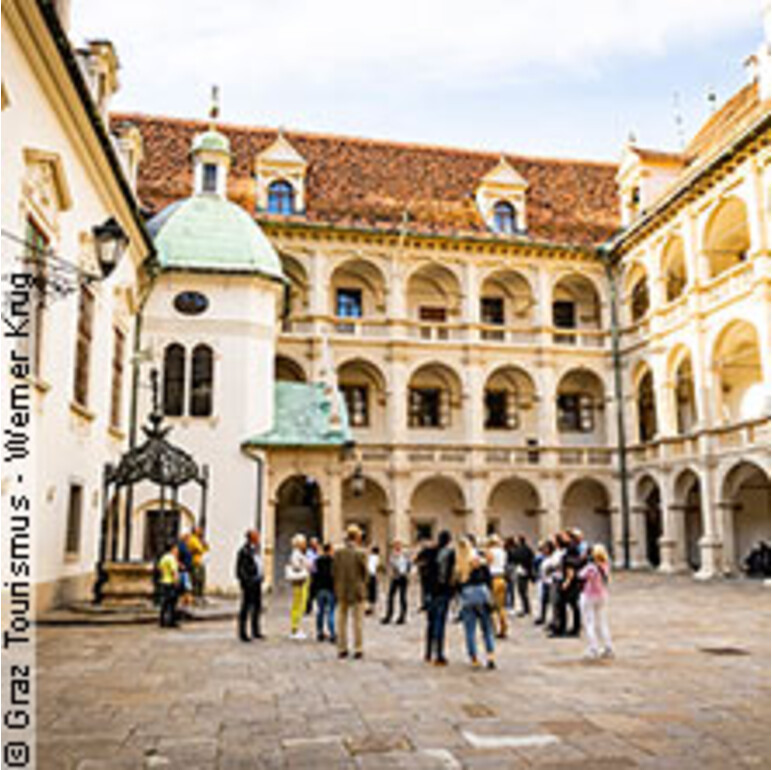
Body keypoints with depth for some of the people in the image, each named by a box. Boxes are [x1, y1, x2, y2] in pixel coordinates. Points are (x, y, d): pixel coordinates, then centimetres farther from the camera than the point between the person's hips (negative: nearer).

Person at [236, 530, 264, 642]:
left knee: (257, 606, 13)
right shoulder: (244, 551, -14)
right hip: (249, 583, -9)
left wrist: (261, 577, 12)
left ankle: (255, 631, 23)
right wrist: (245, 581, -19)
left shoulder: (256, 549, 14)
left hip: (257, 582, 9)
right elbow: (240, 569, -15)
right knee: (246, 607, -2)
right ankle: (242, 633, 5)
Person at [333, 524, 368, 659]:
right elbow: (364, 573, -5)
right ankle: (358, 649, 5)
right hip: (357, 591, -3)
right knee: (357, 621, 4)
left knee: (342, 621, 10)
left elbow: (334, 572, 2)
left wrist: (337, 589, 14)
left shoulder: (338, 552, -3)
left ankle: (342, 649, 12)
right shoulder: (360, 553, -12)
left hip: (342, 592, 3)